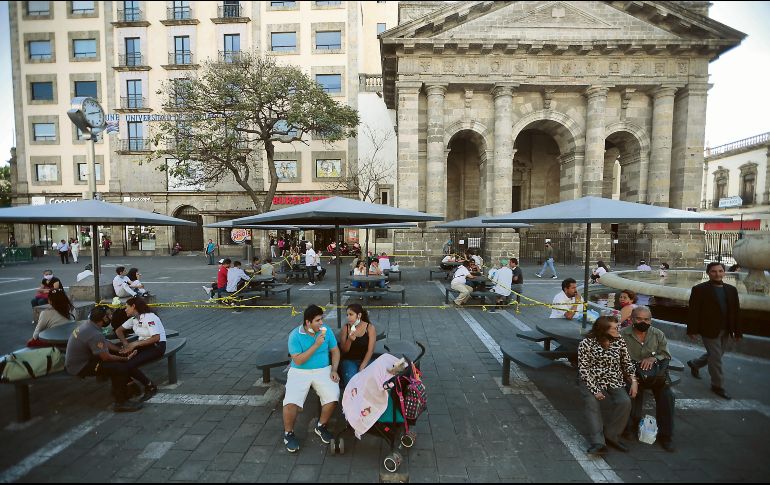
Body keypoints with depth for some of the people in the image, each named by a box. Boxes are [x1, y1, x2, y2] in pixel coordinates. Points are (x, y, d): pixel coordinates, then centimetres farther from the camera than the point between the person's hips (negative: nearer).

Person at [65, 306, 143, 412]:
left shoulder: (88, 324, -1)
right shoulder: (95, 335, -31)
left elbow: (105, 343, 10)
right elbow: (106, 357, -24)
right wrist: (126, 358, -11)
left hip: (76, 360, 10)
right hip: (79, 367, -10)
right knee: (123, 368, -21)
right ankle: (120, 403, -10)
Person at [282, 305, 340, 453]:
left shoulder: (326, 331, -3)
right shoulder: (295, 335, -12)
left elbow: (335, 351, 6)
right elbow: (298, 361, -17)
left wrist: (334, 370, -7)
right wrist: (316, 345, -24)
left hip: (323, 370, 2)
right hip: (300, 372, -2)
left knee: (333, 396, -22)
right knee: (291, 402, -24)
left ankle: (321, 426, 7)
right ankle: (288, 433, 7)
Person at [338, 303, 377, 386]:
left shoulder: (370, 327, -5)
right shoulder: (345, 328, -1)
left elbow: (370, 350, -8)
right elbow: (344, 351, 1)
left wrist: (362, 367, -16)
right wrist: (349, 340, -20)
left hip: (366, 360, -1)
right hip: (349, 361, 1)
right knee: (350, 382, -25)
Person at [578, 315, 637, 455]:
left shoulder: (619, 341, 4)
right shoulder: (586, 344, -10)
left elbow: (627, 363, 12)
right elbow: (583, 369, -11)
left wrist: (634, 381, -2)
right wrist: (595, 390, -17)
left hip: (615, 382, 3)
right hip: (592, 382, -3)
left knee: (625, 402, -22)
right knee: (592, 404, -25)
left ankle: (611, 436, -7)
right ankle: (598, 443, -24)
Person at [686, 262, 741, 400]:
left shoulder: (731, 289, 7)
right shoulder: (700, 289, -10)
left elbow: (736, 311, 9)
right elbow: (693, 311, -10)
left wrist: (737, 331, 7)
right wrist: (692, 330, -12)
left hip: (725, 331, 6)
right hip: (709, 330, -6)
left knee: (715, 355, 17)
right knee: (716, 357, 1)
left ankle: (695, 364, 41)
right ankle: (718, 386, 14)